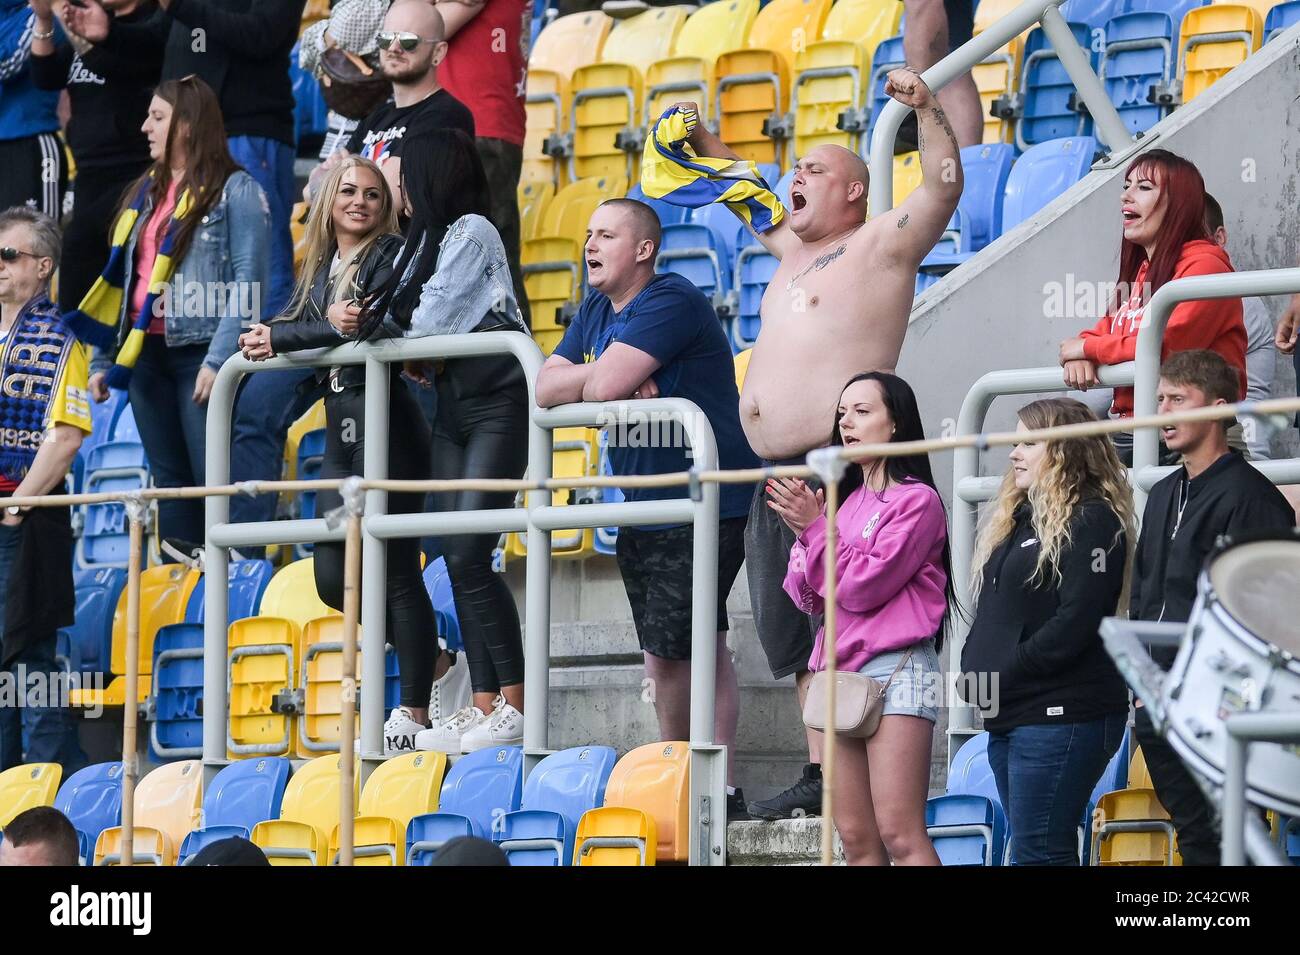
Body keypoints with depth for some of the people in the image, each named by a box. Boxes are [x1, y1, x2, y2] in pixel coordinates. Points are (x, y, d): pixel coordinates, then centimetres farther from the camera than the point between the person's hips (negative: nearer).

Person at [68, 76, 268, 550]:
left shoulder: (235, 190, -4)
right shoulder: (145, 193, 18)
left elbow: (248, 283, -11)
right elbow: (120, 282, 20)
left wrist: (219, 359, -20)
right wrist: (101, 360, 14)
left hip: (201, 351, -7)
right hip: (147, 352, 7)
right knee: (170, 483, 8)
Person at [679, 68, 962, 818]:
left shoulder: (880, 245, -1)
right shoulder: (797, 249, 23)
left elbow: (944, 187, -15)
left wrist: (928, 108, -25)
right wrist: (701, 141, 31)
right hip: (778, 472, 10)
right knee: (792, 634, 10)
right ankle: (819, 775, 14)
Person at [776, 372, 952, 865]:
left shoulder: (917, 500, -4)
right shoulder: (844, 500, 16)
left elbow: (863, 587, -12)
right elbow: (808, 597, 12)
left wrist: (814, 528, -7)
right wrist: (802, 526, -1)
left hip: (896, 672, -7)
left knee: (898, 834, -15)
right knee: (855, 838, 3)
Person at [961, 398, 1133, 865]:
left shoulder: (1092, 521, -9)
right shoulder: (1018, 518, 20)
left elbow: (1074, 624, -18)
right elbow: (992, 612, 23)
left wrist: (1001, 676, -16)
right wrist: (975, 669, 4)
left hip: (1061, 715, -10)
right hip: (1008, 714, 10)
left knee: (1037, 853, -13)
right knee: (1029, 848, 10)